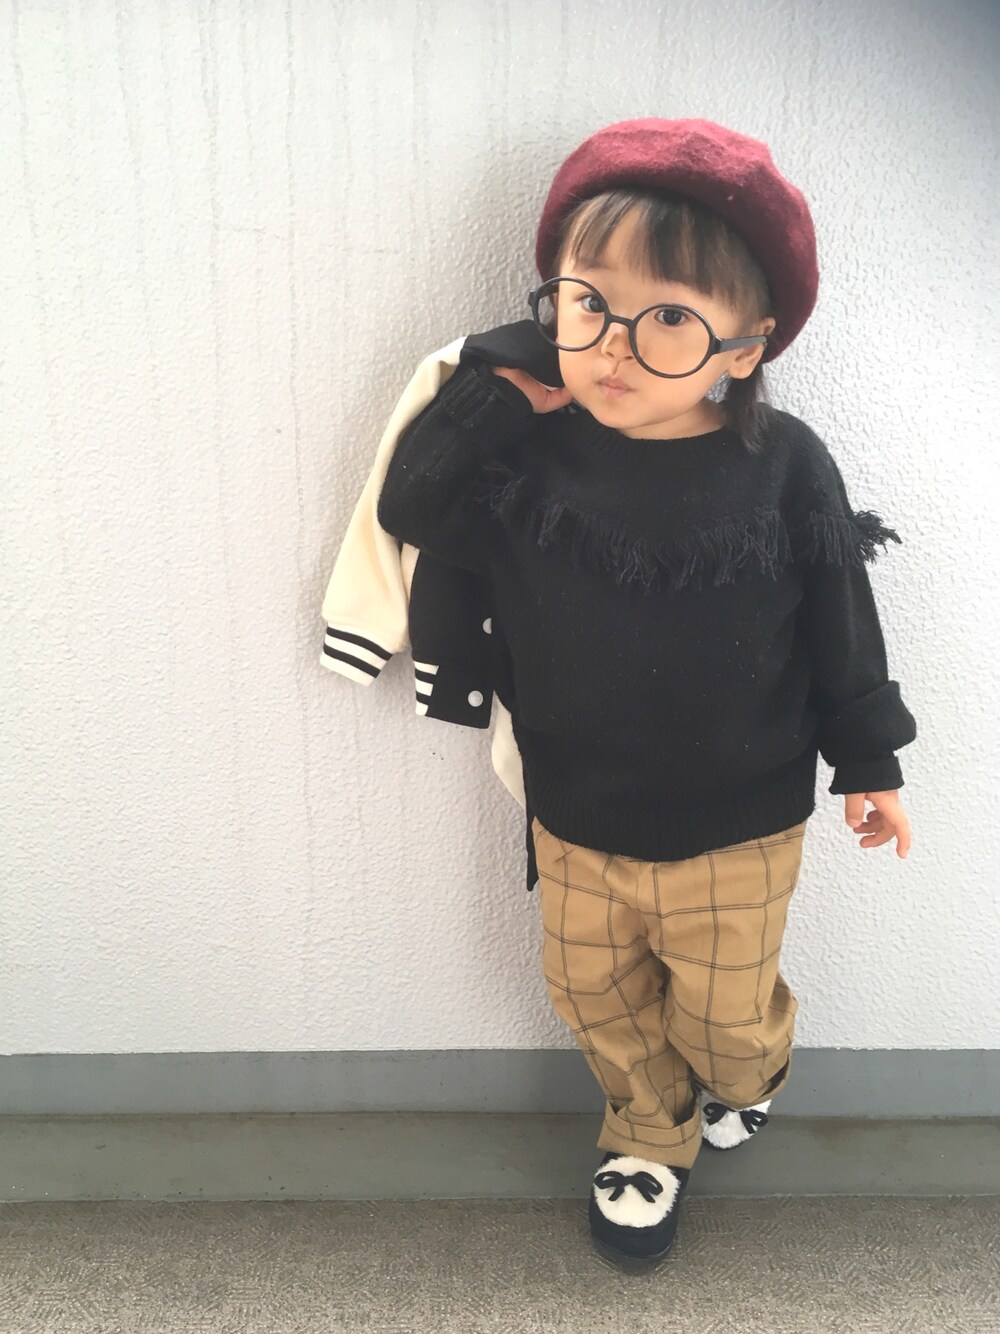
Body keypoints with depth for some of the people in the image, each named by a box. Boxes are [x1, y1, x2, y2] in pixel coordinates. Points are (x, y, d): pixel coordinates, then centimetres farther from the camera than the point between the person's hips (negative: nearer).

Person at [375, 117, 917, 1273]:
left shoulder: (783, 468, -17)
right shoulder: (530, 447, -12)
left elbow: (840, 625, -7)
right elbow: (411, 507, -16)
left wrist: (867, 760, 1)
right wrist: (498, 391, -23)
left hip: (736, 838, -2)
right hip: (575, 826, 3)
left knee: (724, 1013, 21)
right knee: (597, 1000, 23)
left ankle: (748, 1075, 59)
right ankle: (652, 1135, 54)